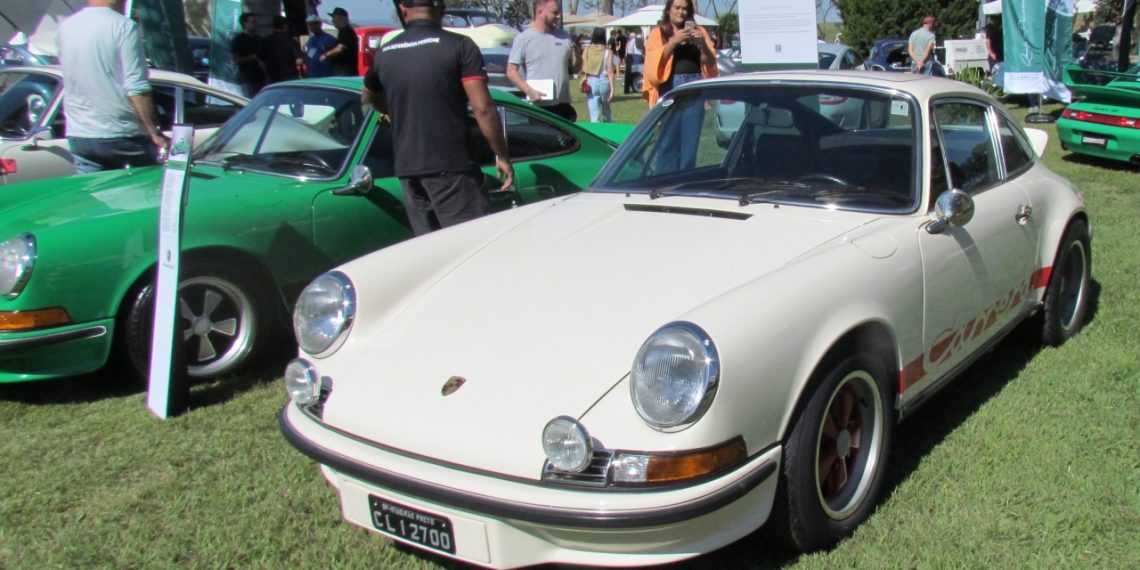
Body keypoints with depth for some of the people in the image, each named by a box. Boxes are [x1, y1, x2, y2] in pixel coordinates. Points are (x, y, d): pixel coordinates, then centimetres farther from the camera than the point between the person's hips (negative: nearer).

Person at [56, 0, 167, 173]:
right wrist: (154, 132, -15)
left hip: (80, 136, 5)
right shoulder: (124, 26, -12)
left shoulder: (65, 27, 6)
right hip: (124, 134, -5)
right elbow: (137, 87, -18)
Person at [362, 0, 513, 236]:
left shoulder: (385, 54, 9)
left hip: (406, 170, 5)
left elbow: (368, 97, 28)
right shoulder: (459, 46, -6)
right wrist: (502, 157, -3)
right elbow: (483, 109, -12)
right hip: (451, 168, -5)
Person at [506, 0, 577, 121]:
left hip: (564, 105, 5)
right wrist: (530, 91, -20)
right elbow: (511, 71, -7)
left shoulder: (564, 36, 10)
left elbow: (573, 68, 16)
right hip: (538, 107, -5)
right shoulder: (524, 38, -4)